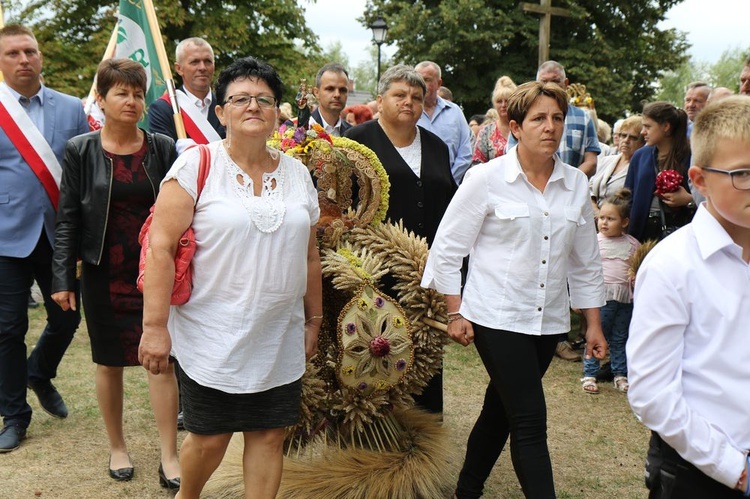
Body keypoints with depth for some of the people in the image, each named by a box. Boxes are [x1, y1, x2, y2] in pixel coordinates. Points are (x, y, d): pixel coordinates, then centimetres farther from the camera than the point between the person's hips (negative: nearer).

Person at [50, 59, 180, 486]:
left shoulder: (163, 149, 0)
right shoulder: (81, 151, -1)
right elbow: (68, 218, -1)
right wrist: (63, 278, -5)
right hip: (104, 274, 0)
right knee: (110, 362, 11)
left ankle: (170, 456, 9)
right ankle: (117, 446, 29)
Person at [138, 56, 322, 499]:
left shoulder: (297, 173, 8)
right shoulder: (196, 166, -7)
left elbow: (309, 255, 14)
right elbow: (161, 248, -11)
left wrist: (314, 320, 16)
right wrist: (155, 326, -15)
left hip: (279, 337, 4)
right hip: (212, 337, -4)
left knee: (270, 435, 8)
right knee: (211, 439, 7)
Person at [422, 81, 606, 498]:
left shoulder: (577, 184, 5)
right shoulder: (487, 179, -8)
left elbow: (586, 260, 13)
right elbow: (447, 247, -4)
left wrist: (594, 323, 12)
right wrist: (456, 313, -7)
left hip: (549, 321, 5)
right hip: (498, 318, -5)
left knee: (501, 410, 17)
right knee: (530, 421, -8)